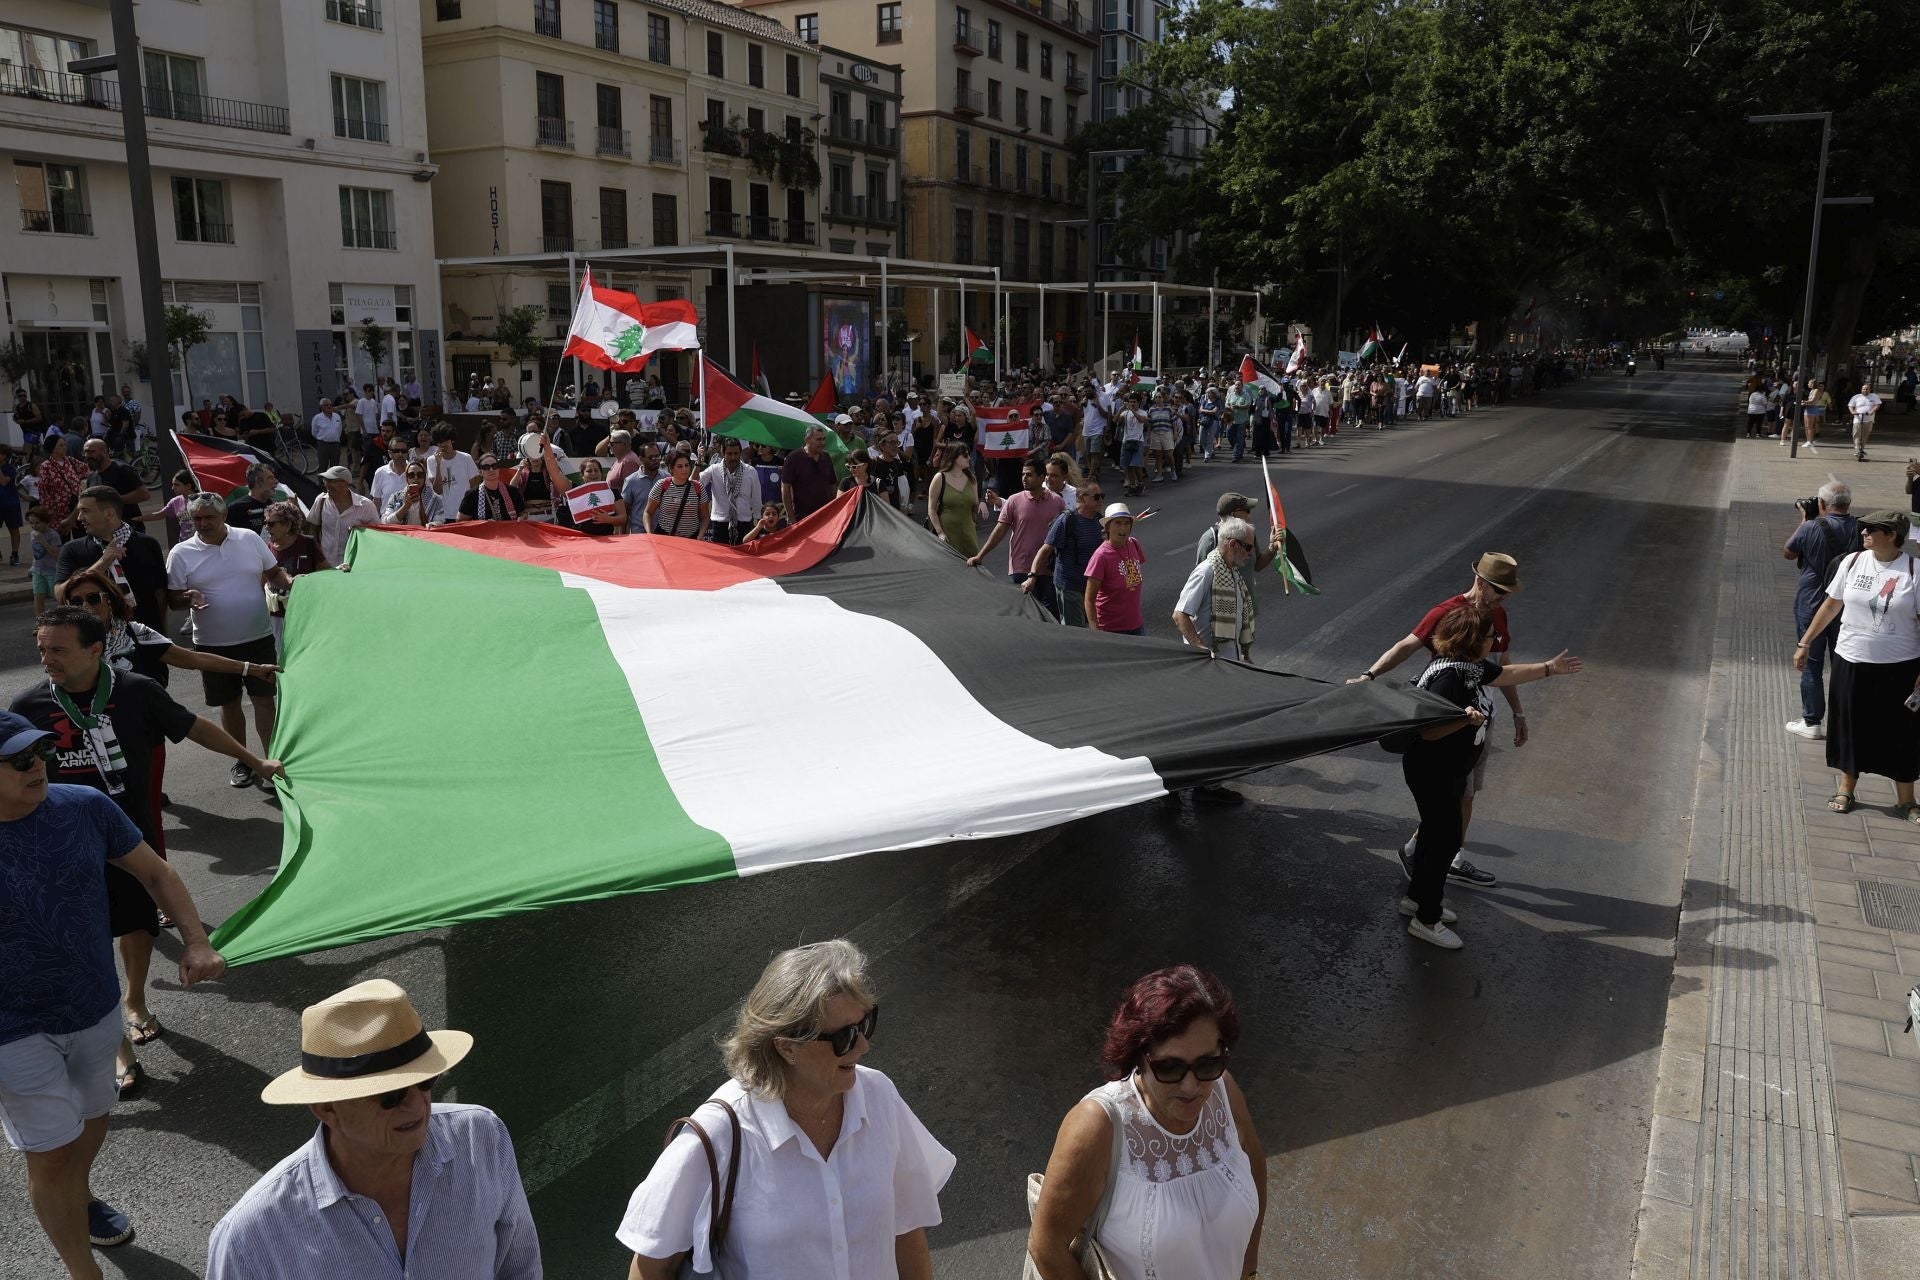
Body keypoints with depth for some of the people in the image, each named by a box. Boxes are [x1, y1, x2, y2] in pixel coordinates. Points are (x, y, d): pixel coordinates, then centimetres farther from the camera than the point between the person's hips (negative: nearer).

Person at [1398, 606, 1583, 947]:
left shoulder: (1472, 665, 1)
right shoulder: (1448, 676, -30)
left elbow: (1505, 674, 21)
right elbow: (1428, 731, -34)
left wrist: (1549, 668, 26)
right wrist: (1465, 719, -47)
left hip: (1452, 771, 10)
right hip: (1433, 774, -10)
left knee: (1436, 832, 22)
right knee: (1445, 840, 0)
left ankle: (1417, 898, 39)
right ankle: (1427, 920, 13)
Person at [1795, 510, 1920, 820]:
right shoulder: (1852, 562, -1)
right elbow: (1831, 605, 9)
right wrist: (1805, 642, 9)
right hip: (1851, 662, 2)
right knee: (1850, 726, 12)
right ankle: (1847, 788, 29)